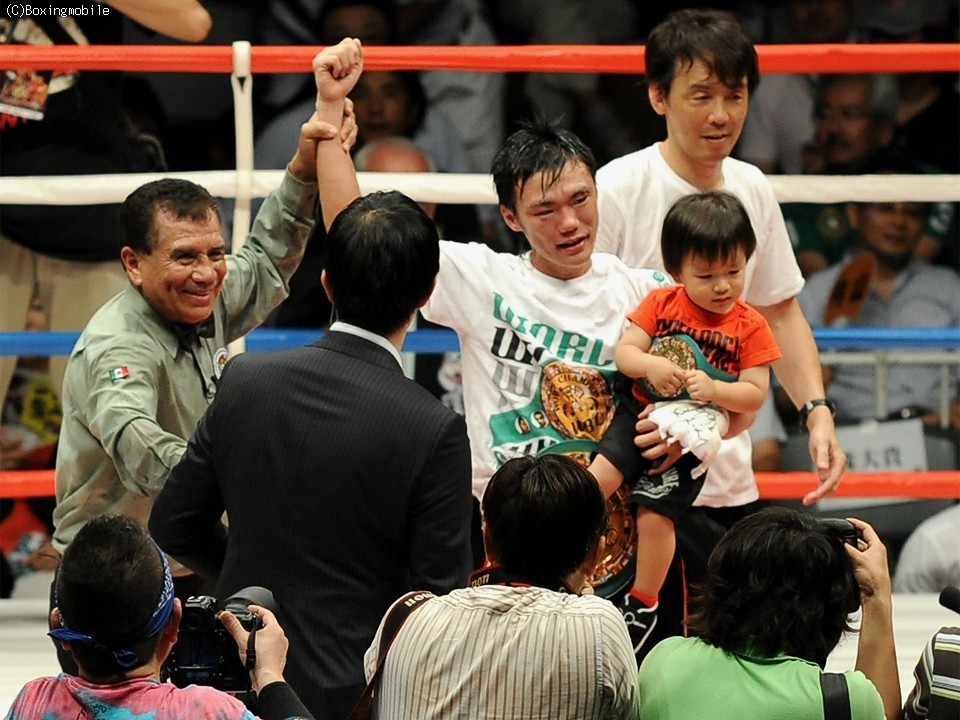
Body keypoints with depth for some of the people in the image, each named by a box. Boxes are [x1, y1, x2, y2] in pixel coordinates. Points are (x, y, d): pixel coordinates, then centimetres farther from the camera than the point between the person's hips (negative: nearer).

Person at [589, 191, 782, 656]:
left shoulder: (750, 326, 0)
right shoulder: (661, 304, 4)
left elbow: (755, 394, -3)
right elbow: (624, 352, 0)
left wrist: (713, 389, -21)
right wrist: (649, 365, -22)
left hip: (691, 435, -2)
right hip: (642, 415, 2)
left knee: (656, 515, -9)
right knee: (597, 478, -18)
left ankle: (643, 602, 8)